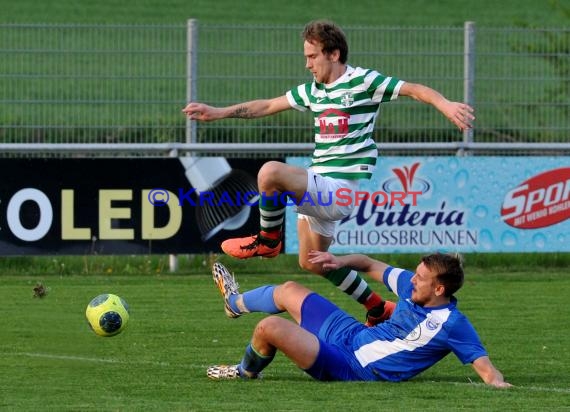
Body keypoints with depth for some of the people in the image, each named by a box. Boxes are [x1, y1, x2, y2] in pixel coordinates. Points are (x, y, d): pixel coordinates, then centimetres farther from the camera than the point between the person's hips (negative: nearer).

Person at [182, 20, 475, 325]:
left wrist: (446, 105, -31)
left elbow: (415, 90, -12)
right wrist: (218, 113, 19)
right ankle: (378, 309, 29)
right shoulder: (313, 90, 14)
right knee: (312, 262, 19)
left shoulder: (363, 81, -8)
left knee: (271, 172, -28)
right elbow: (267, 106, 23)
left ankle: (268, 241, -4)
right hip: (319, 190, 10)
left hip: (341, 188, -10)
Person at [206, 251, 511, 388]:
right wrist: (342, 261, 0)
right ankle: (236, 303, 56)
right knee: (289, 290, 23)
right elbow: (371, 266, 15)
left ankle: (246, 373, 16)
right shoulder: (411, 286, 0)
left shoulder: (452, 325, -22)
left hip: (351, 368, -8)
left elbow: (483, 364, -26)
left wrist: (497, 382, -46)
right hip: (351, 332, 8)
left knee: (269, 327, -19)